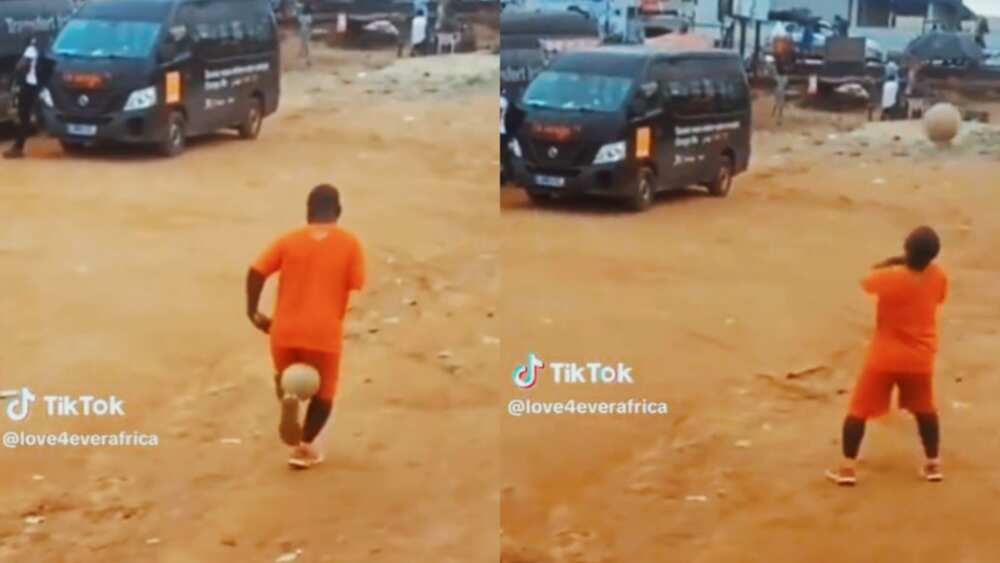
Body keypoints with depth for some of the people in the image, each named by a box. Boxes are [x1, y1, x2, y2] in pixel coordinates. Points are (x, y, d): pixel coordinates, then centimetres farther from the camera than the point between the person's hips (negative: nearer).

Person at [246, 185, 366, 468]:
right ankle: (304, 446, 13)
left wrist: (253, 311, 5)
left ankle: (288, 396, -8)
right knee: (323, 392, 19)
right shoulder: (349, 243, 2)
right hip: (324, 331, -2)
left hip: (285, 329, 2)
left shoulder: (290, 240, 6)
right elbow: (355, 287, -3)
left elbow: (256, 272, -4)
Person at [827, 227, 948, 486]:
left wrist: (890, 264, 6)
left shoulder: (889, 277, -22)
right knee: (925, 410, 25)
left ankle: (847, 467, 6)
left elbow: (866, 281, 0)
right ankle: (933, 464, 30)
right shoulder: (938, 277, -12)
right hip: (920, 359, 3)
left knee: (858, 410, 8)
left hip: (884, 358, -3)